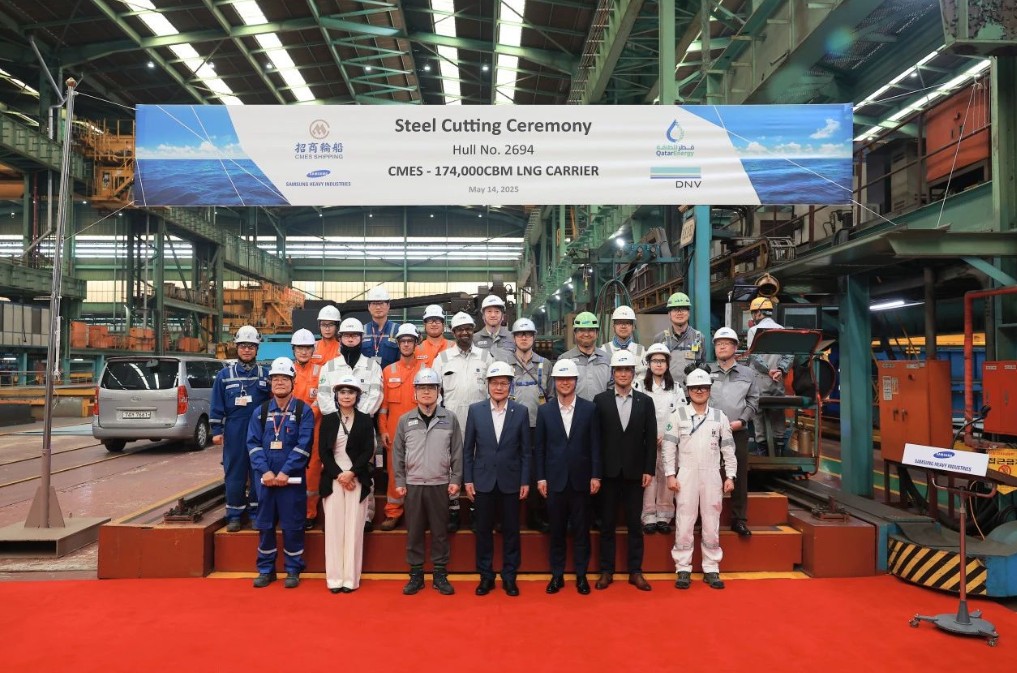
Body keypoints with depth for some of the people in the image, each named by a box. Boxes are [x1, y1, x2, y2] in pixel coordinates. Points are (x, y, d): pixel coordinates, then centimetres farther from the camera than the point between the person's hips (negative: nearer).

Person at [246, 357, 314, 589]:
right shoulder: (260, 411, 9)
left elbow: (304, 445, -9)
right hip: (265, 477, 3)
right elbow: (253, 443, 2)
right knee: (265, 524, 9)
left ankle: (293, 570, 16)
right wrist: (265, 471, -11)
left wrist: (285, 472, -16)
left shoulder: (304, 411, -1)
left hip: (293, 478, -3)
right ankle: (266, 569, 23)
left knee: (292, 525, 2)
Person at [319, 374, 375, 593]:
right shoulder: (327, 420, 8)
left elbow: (368, 451, -1)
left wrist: (351, 472, -13)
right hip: (332, 479, 1)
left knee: (354, 528, -1)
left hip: (357, 479, -1)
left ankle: (351, 578, 4)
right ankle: (335, 578, 6)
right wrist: (338, 474, -10)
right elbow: (323, 451, 2)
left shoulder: (365, 420, 5)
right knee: (334, 527, 0)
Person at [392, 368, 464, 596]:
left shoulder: (450, 418, 0)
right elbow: (398, 453, 5)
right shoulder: (405, 420, 3)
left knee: (440, 531, 6)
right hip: (413, 484, 1)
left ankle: (440, 574, 16)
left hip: (440, 484, -1)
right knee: (414, 532, 7)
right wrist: (399, 482, 1)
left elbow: (457, 452, 1)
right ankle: (416, 574, 18)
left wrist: (455, 479, -3)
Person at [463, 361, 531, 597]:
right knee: (484, 530, 8)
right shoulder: (475, 410, 0)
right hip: (483, 480, 0)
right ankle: (485, 576, 21)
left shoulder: (521, 412, -1)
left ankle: (509, 577, 21)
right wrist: (467, 480, 0)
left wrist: (525, 482, -2)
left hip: (510, 481, 0)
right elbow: (468, 449, 3)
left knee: (511, 530, 7)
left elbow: (525, 451, 1)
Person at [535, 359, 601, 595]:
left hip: (580, 479, -1)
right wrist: (540, 477, -1)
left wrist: (595, 475, -4)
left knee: (581, 530, 7)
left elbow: (595, 444, 0)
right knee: (557, 530, 8)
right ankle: (557, 575, 19)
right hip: (555, 479, 1)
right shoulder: (544, 410, 3)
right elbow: (539, 447, 4)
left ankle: (581, 575, 18)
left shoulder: (589, 408, 0)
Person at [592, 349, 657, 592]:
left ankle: (635, 571, 16)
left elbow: (651, 438, 3)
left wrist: (649, 469, -3)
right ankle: (606, 571, 15)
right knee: (607, 523, 7)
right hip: (609, 471, 0)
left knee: (634, 524, 7)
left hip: (635, 471, 1)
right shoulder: (600, 400, 1)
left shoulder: (645, 401, 4)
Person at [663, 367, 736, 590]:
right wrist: (670, 475, -6)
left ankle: (711, 570, 17)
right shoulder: (678, 416, 1)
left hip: (712, 475, 2)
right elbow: (669, 447, 0)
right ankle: (683, 570, 10)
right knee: (684, 524, 1)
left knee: (712, 525, 7)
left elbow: (728, 448, 8)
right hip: (686, 475, -1)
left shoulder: (720, 417, 6)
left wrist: (730, 476, 2)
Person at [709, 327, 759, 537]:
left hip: (739, 432, 2)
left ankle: (739, 520, 13)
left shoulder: (747, 373, 11)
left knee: (740, 476, 4)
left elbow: (753, 401, 10)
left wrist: (741, 421, -4)